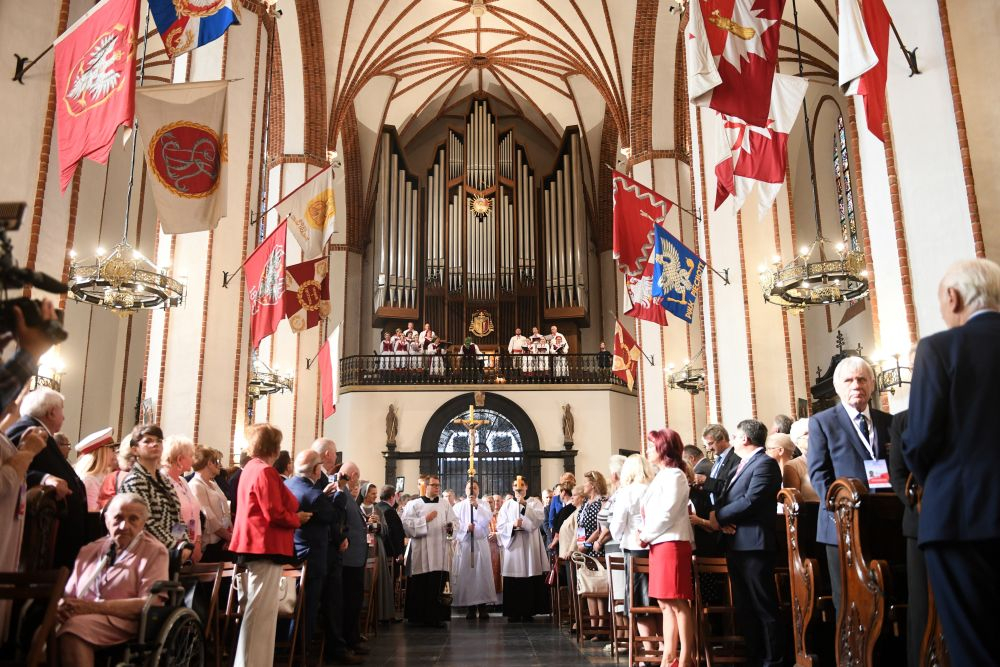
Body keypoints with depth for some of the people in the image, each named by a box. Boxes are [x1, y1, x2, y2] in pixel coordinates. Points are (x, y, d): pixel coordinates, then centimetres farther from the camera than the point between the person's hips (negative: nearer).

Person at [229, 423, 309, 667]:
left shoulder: (250, 468, 14)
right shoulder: (265, 472, -16)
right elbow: (275, 513, -21)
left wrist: (293, 513, 12)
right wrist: (297, 519, -4)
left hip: (255, 545, 10)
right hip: (266, 546, -10)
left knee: (256, 608, 17)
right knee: (261, 610, -6)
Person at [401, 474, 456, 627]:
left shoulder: (445, 505, 17)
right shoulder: (413, 504, 5)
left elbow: (453, 522, 10)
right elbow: (406, 524, -6)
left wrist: (450, 527, -11)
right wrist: (425, 519, -10)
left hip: (440, 551, 3)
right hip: (421, 552, -3)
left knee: (438, 584, 1)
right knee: (420, 585, -1)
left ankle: (435, 617, 9)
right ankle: (418, 617, 10)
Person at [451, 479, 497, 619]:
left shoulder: (484, 505, 11)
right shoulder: (458, 506, 12)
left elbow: (488, 519, -8)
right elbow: (455, 524, 0)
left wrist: (476, 506, -19)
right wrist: (466, 527, -19)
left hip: (480, 543, 0)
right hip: (464, 543, 0)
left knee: (482, 573, -5)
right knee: (466, 574, -3)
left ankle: (482, 605, -2)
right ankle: (470, 606, 3)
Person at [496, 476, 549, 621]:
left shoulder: (534, 502, 8)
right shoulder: (507, 505, 12)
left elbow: (539, 518, -10)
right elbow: (500, 525, 4)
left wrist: (525, 505, -17)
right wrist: (513, 525, -13)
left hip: (530, 545, -1)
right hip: (512, 544, 1)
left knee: (530, 580, -4)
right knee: (513, 581, -2)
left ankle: (528, 611, 4)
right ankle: (513, 612, 5)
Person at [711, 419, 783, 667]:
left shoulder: (765, 463, -10)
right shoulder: (741, 466, 21)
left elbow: (750, 501, -20)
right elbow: (724, 498, 14)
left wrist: (719, 516, -11)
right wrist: (722, 520, -6)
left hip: (754, 545, -10)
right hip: (735, 545, 10)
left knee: (764, 607, -2)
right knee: (743, 607, 15)